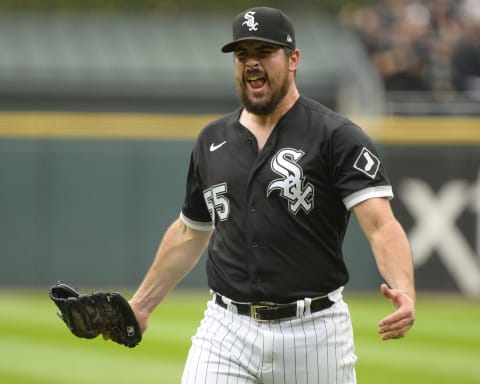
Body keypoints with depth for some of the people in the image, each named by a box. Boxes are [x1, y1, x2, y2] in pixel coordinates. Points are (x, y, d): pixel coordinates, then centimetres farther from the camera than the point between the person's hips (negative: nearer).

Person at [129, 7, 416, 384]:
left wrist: (405, 291, -37)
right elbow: (189, 232, 25)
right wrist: (142, 305, 25)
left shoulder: (337, 136, -6)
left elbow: (381, 224, -19)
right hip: (227, 331, 4)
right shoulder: (213, 140, 11)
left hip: (313, 333, -4)